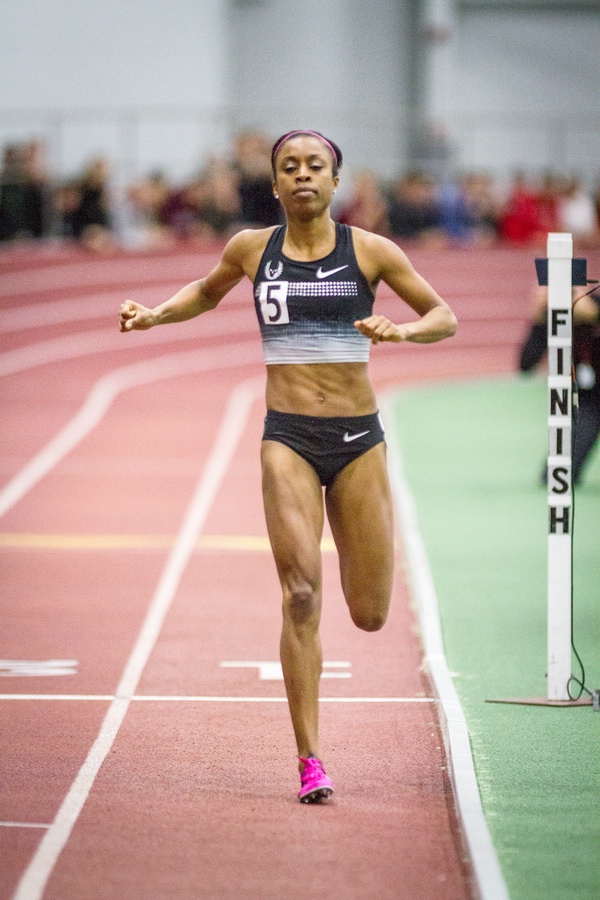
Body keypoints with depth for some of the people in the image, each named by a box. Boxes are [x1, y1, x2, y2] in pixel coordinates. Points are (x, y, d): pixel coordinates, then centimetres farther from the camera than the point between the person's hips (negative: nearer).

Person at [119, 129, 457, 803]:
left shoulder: (369, 250, 3)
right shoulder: (252, 249, 6)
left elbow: (445, 317, 7)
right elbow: (206, 293, 27)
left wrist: (400, 330, -13)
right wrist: (155, 314, 10)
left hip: (359, 439, 1)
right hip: (288, 439, -1)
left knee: (370, 616, 3)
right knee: (301, 594, -16)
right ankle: (309, 762, -12)